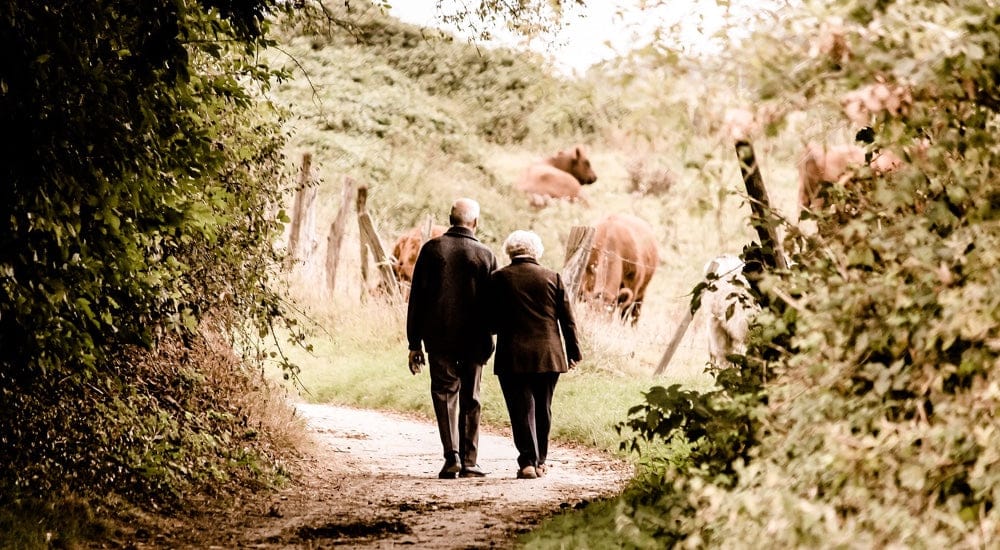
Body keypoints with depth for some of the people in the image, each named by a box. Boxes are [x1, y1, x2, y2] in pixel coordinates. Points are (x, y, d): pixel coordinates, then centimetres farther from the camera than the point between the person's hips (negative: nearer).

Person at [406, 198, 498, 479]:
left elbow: (417, 298, -1)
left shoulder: (432, 249, -1)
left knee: (445, 394, 6)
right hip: (474, 339, 0)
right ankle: (469, 462, 9)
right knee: (470, 399, 10)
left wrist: (414, 342, 3)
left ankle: (452, 455, -10)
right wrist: (488, 338, 12)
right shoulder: (485, 255, 0)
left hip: (438, 337, 0)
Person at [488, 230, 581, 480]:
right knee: (543, 409, 14)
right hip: (548, 355, 2)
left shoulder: (498, 279, -3)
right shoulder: (552, 278, 2)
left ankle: (527, 462, -9)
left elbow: (491, 321, -1)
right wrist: (573, 352, 12)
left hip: (512, 357, -2)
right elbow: (567, 319, 4)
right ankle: (540, 461, 22)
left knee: (521, 409, 0)